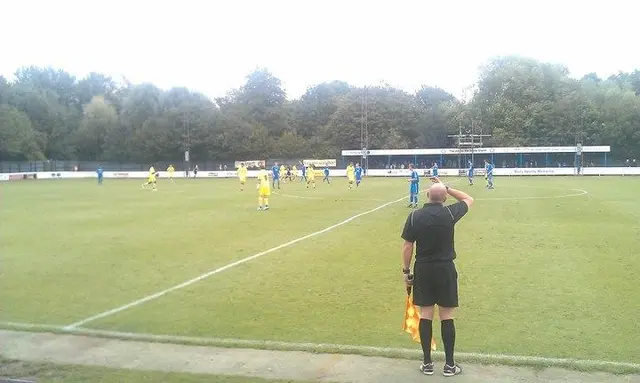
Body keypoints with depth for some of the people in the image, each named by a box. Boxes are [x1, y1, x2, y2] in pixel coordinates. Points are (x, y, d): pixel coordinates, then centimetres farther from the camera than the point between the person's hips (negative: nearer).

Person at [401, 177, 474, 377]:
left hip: (423, 270, 1)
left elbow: (407, 247, -5)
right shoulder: (449, 213, -9)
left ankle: (427, 363, 18)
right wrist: (446, 188, 10)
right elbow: (469, 200, 11)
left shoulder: (414, 216, -8)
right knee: (446, 317, 7)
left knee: (425, 315, 9)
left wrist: (406, 271, 6)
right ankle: (449, 364, 16)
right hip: (445, 269, -1)